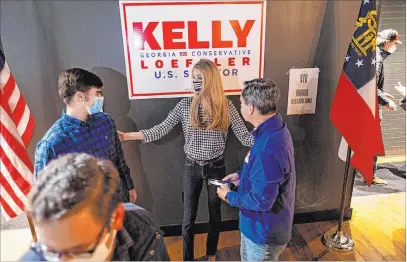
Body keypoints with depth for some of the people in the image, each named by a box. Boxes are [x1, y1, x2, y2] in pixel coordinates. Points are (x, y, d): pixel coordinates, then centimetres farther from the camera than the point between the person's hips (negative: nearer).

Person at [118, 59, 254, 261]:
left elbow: (245, 136, -9)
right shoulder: (185, 105, -7)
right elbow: (161, 130, -9)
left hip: (216, 167, 0)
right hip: (192, 167, 0)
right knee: (189, 217, 10)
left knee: (215, 213, 17)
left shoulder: (226, 107, -8)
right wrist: (127, 136, -16)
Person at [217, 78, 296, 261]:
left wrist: (229, 196, -17)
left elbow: (261, 201, -32)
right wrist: (241, 175, 7)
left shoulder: (267, 148, -37)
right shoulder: (275, 129, -3)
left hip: (264, 232, -9)